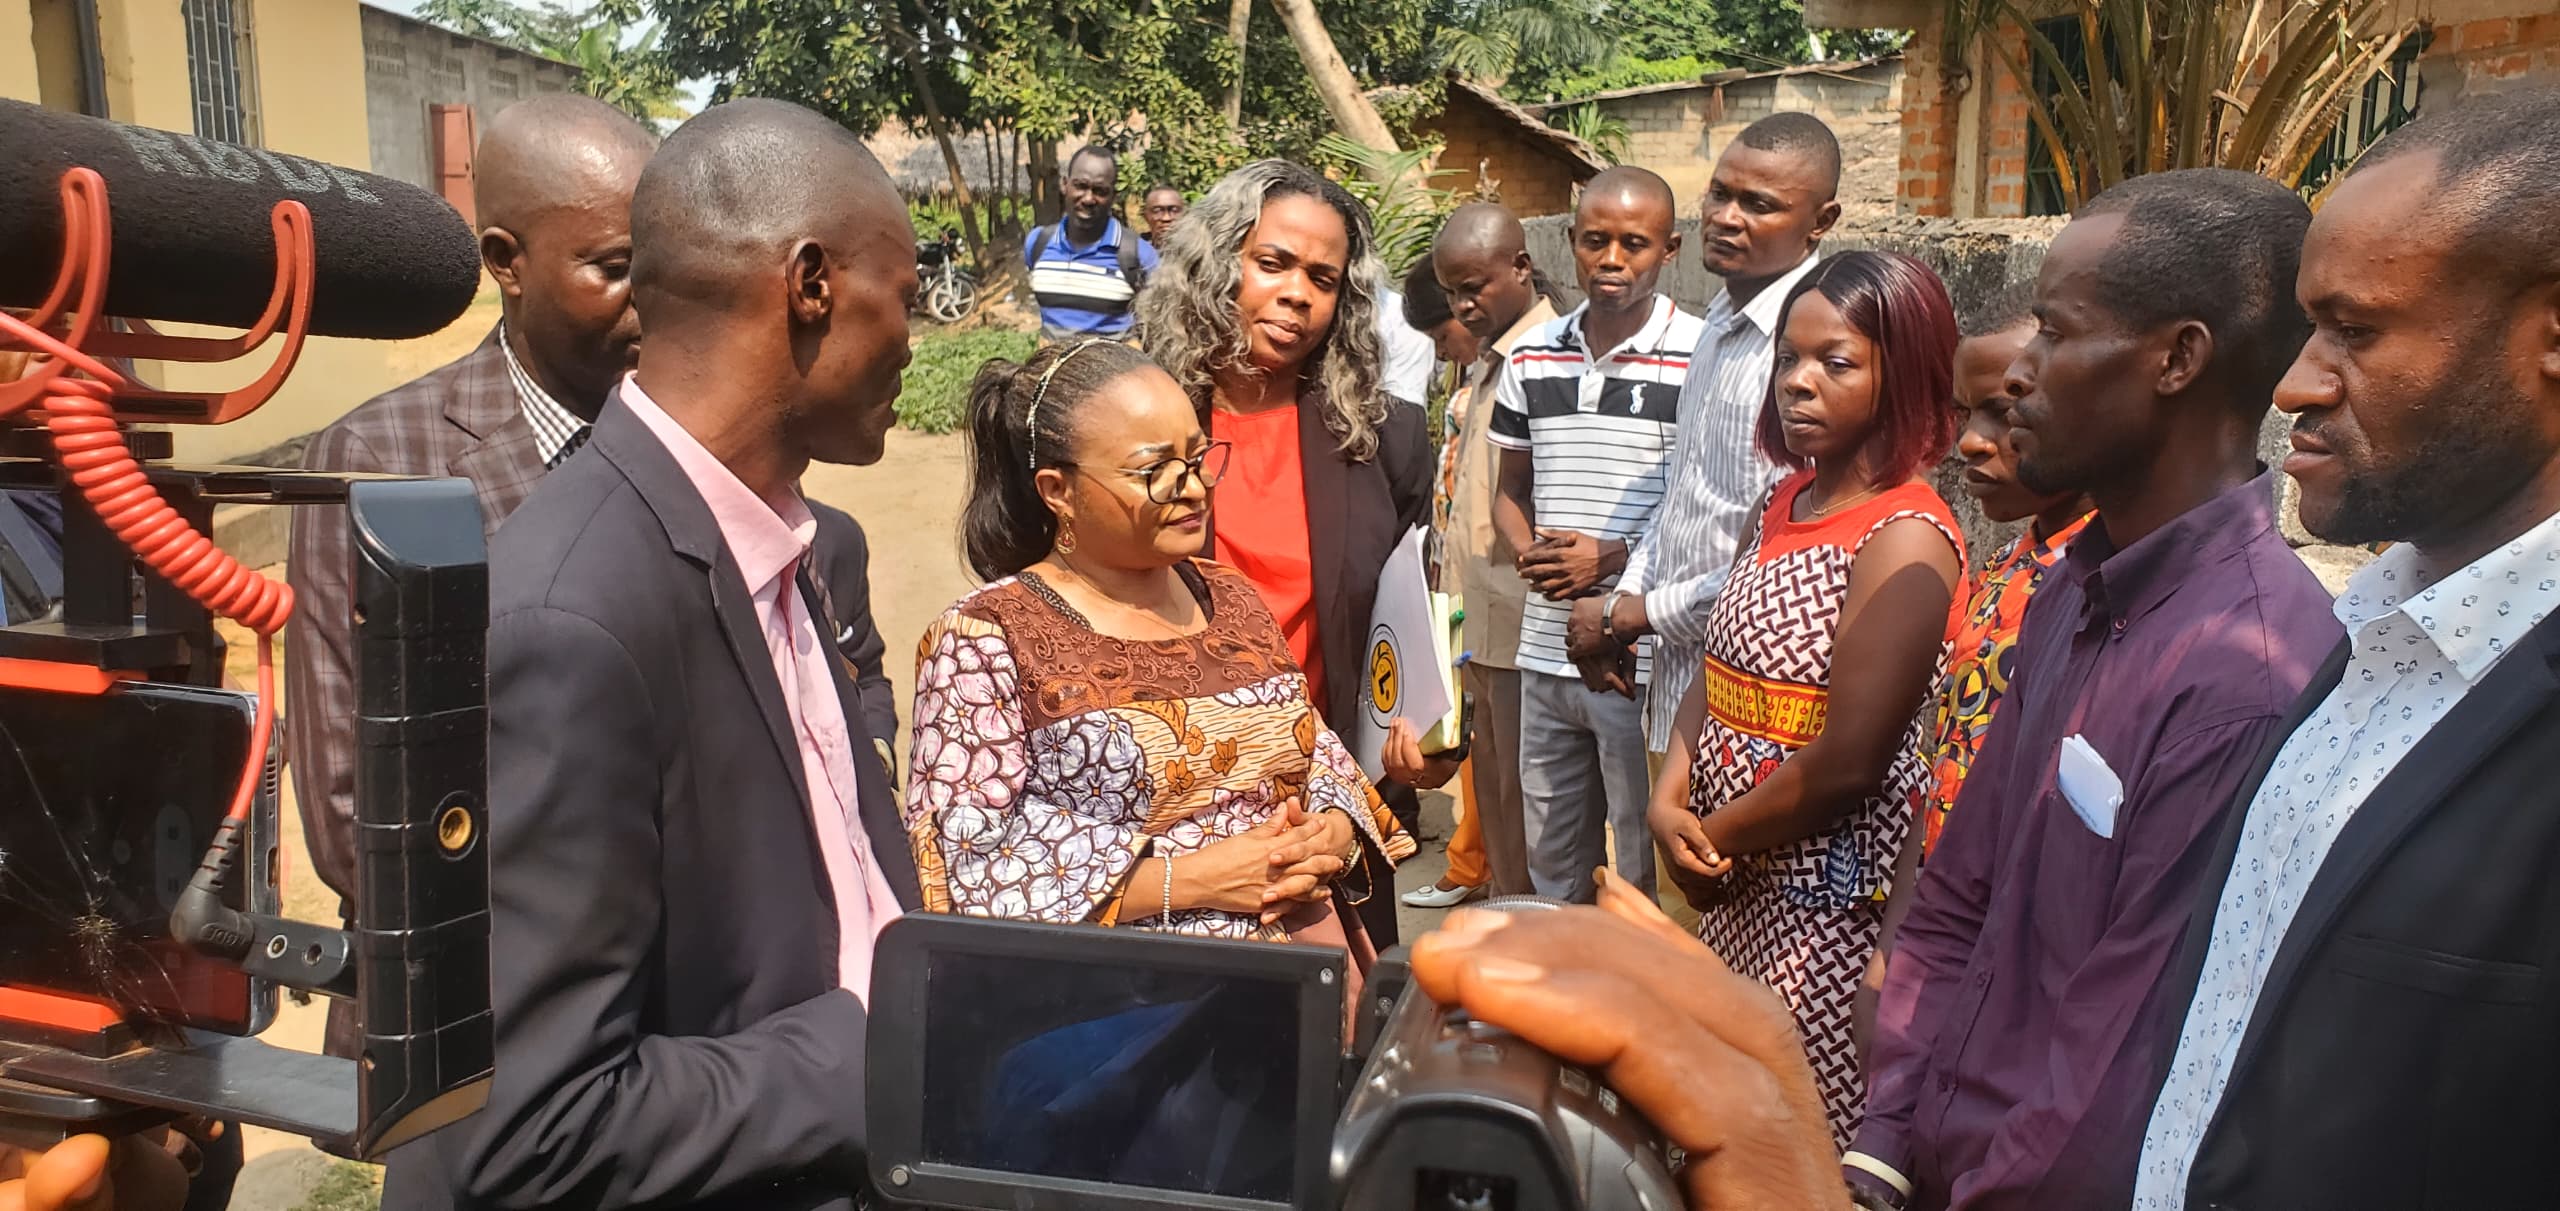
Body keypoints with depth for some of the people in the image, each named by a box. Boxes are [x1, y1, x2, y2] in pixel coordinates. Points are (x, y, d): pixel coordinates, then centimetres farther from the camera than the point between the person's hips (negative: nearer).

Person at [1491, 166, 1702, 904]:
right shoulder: (1532, 358, 8)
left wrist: (1614, 557, -15)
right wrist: (1529, 553, -5)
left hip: (1648, 662, -5)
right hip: (1545, 653, 5)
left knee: (1648, 878, 6)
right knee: (1550, 869, 19)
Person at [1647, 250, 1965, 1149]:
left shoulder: (1905, 540, -18)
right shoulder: (1788, 503, 7)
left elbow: (1846, 763, -21)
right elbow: (1720, 668, 10)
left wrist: (1713, 836, -8)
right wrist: (1671, 799, -6)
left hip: (1827, 907, -8)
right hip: (1740, 887, 8)